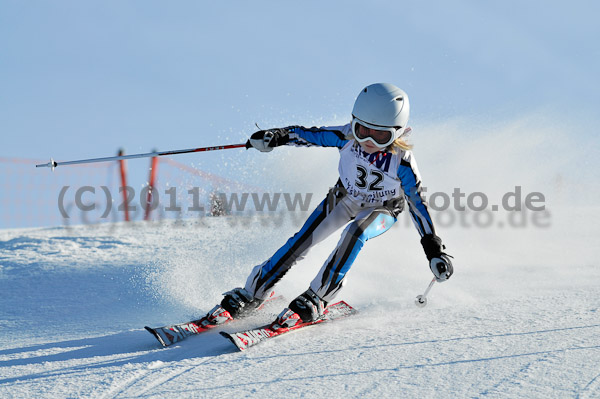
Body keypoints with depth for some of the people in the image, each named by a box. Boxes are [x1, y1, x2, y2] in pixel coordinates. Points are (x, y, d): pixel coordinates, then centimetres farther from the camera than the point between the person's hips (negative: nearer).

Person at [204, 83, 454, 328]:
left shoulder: (402, 161, -33)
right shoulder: (347, 137, -27)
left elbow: (417, 202, -25)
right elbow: (311, 135, -17)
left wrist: (434, 249, -28)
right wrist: (278, 137, -35)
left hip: (382, 210, -2)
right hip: (344, 198, 3)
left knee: (354, 233, -34)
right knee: (301, 241, -12)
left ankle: (315, 300, -22)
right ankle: (250, 296, -1)